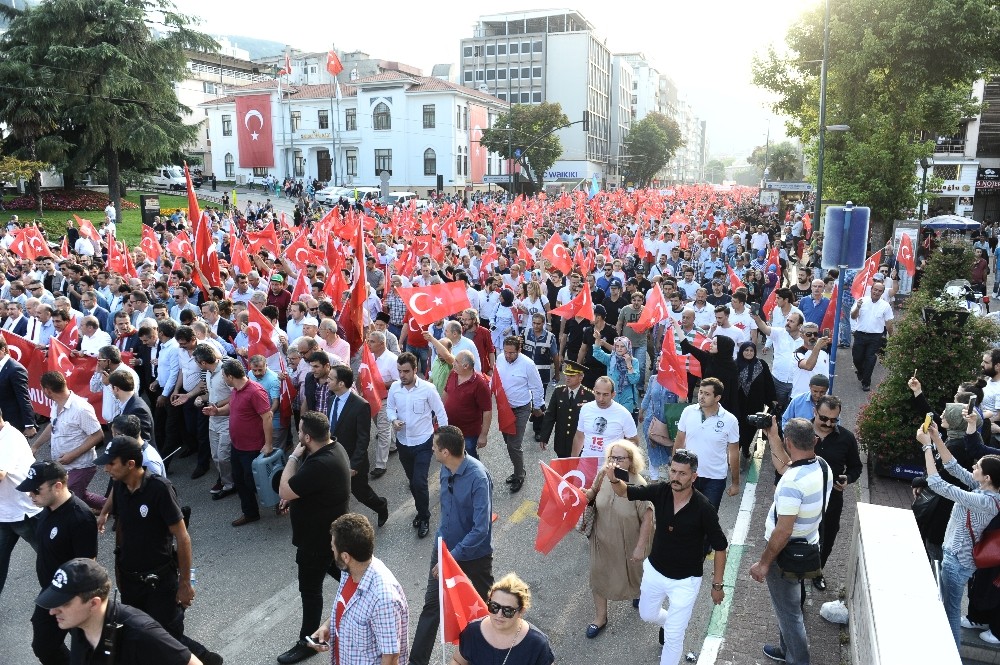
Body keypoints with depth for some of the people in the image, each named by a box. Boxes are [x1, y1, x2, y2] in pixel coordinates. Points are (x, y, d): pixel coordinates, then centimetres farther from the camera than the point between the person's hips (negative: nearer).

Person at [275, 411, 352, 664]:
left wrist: (293, 457, -22)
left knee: (310, 589, 7)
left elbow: (284, 491, -28)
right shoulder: (334, 448, -5)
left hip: (317, 535, -9)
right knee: (336, 567, 31)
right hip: (330, 529, 9)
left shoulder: (320, 464, -37)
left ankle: (307, 642, 23)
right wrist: (293, 498, 5)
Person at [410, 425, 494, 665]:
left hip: (474, 555, -5)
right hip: (445, 547, 5)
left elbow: (481, 529, -31)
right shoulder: (446, 469, -8)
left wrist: (452, 556, -28)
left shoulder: (478, 477, -31)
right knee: (431, 605, 10)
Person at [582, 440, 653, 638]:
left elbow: (647, 518, -22)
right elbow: (593, 493, 5)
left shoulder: (638, 485, -29)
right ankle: (600, 618, 38)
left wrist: (640, 547, -17)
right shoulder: (603, 475, -16)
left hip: (629, 544, -3)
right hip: (603, 540, 3)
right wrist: (587, 494, -17)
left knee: (632, 574, 25)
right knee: (599, 577, 15)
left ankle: (639, 593, 61)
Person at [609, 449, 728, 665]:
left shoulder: (704, 509, -26)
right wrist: (613, 479, -32)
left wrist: (717, 584, -7)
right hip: (654, 570, 4)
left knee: (673, 637, 4)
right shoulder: (660, 491, -17)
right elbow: (626, 491, -9)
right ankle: (670, 623, 60)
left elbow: (720, 547, -14)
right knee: (647, 614, 28)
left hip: (685, 581, -4)